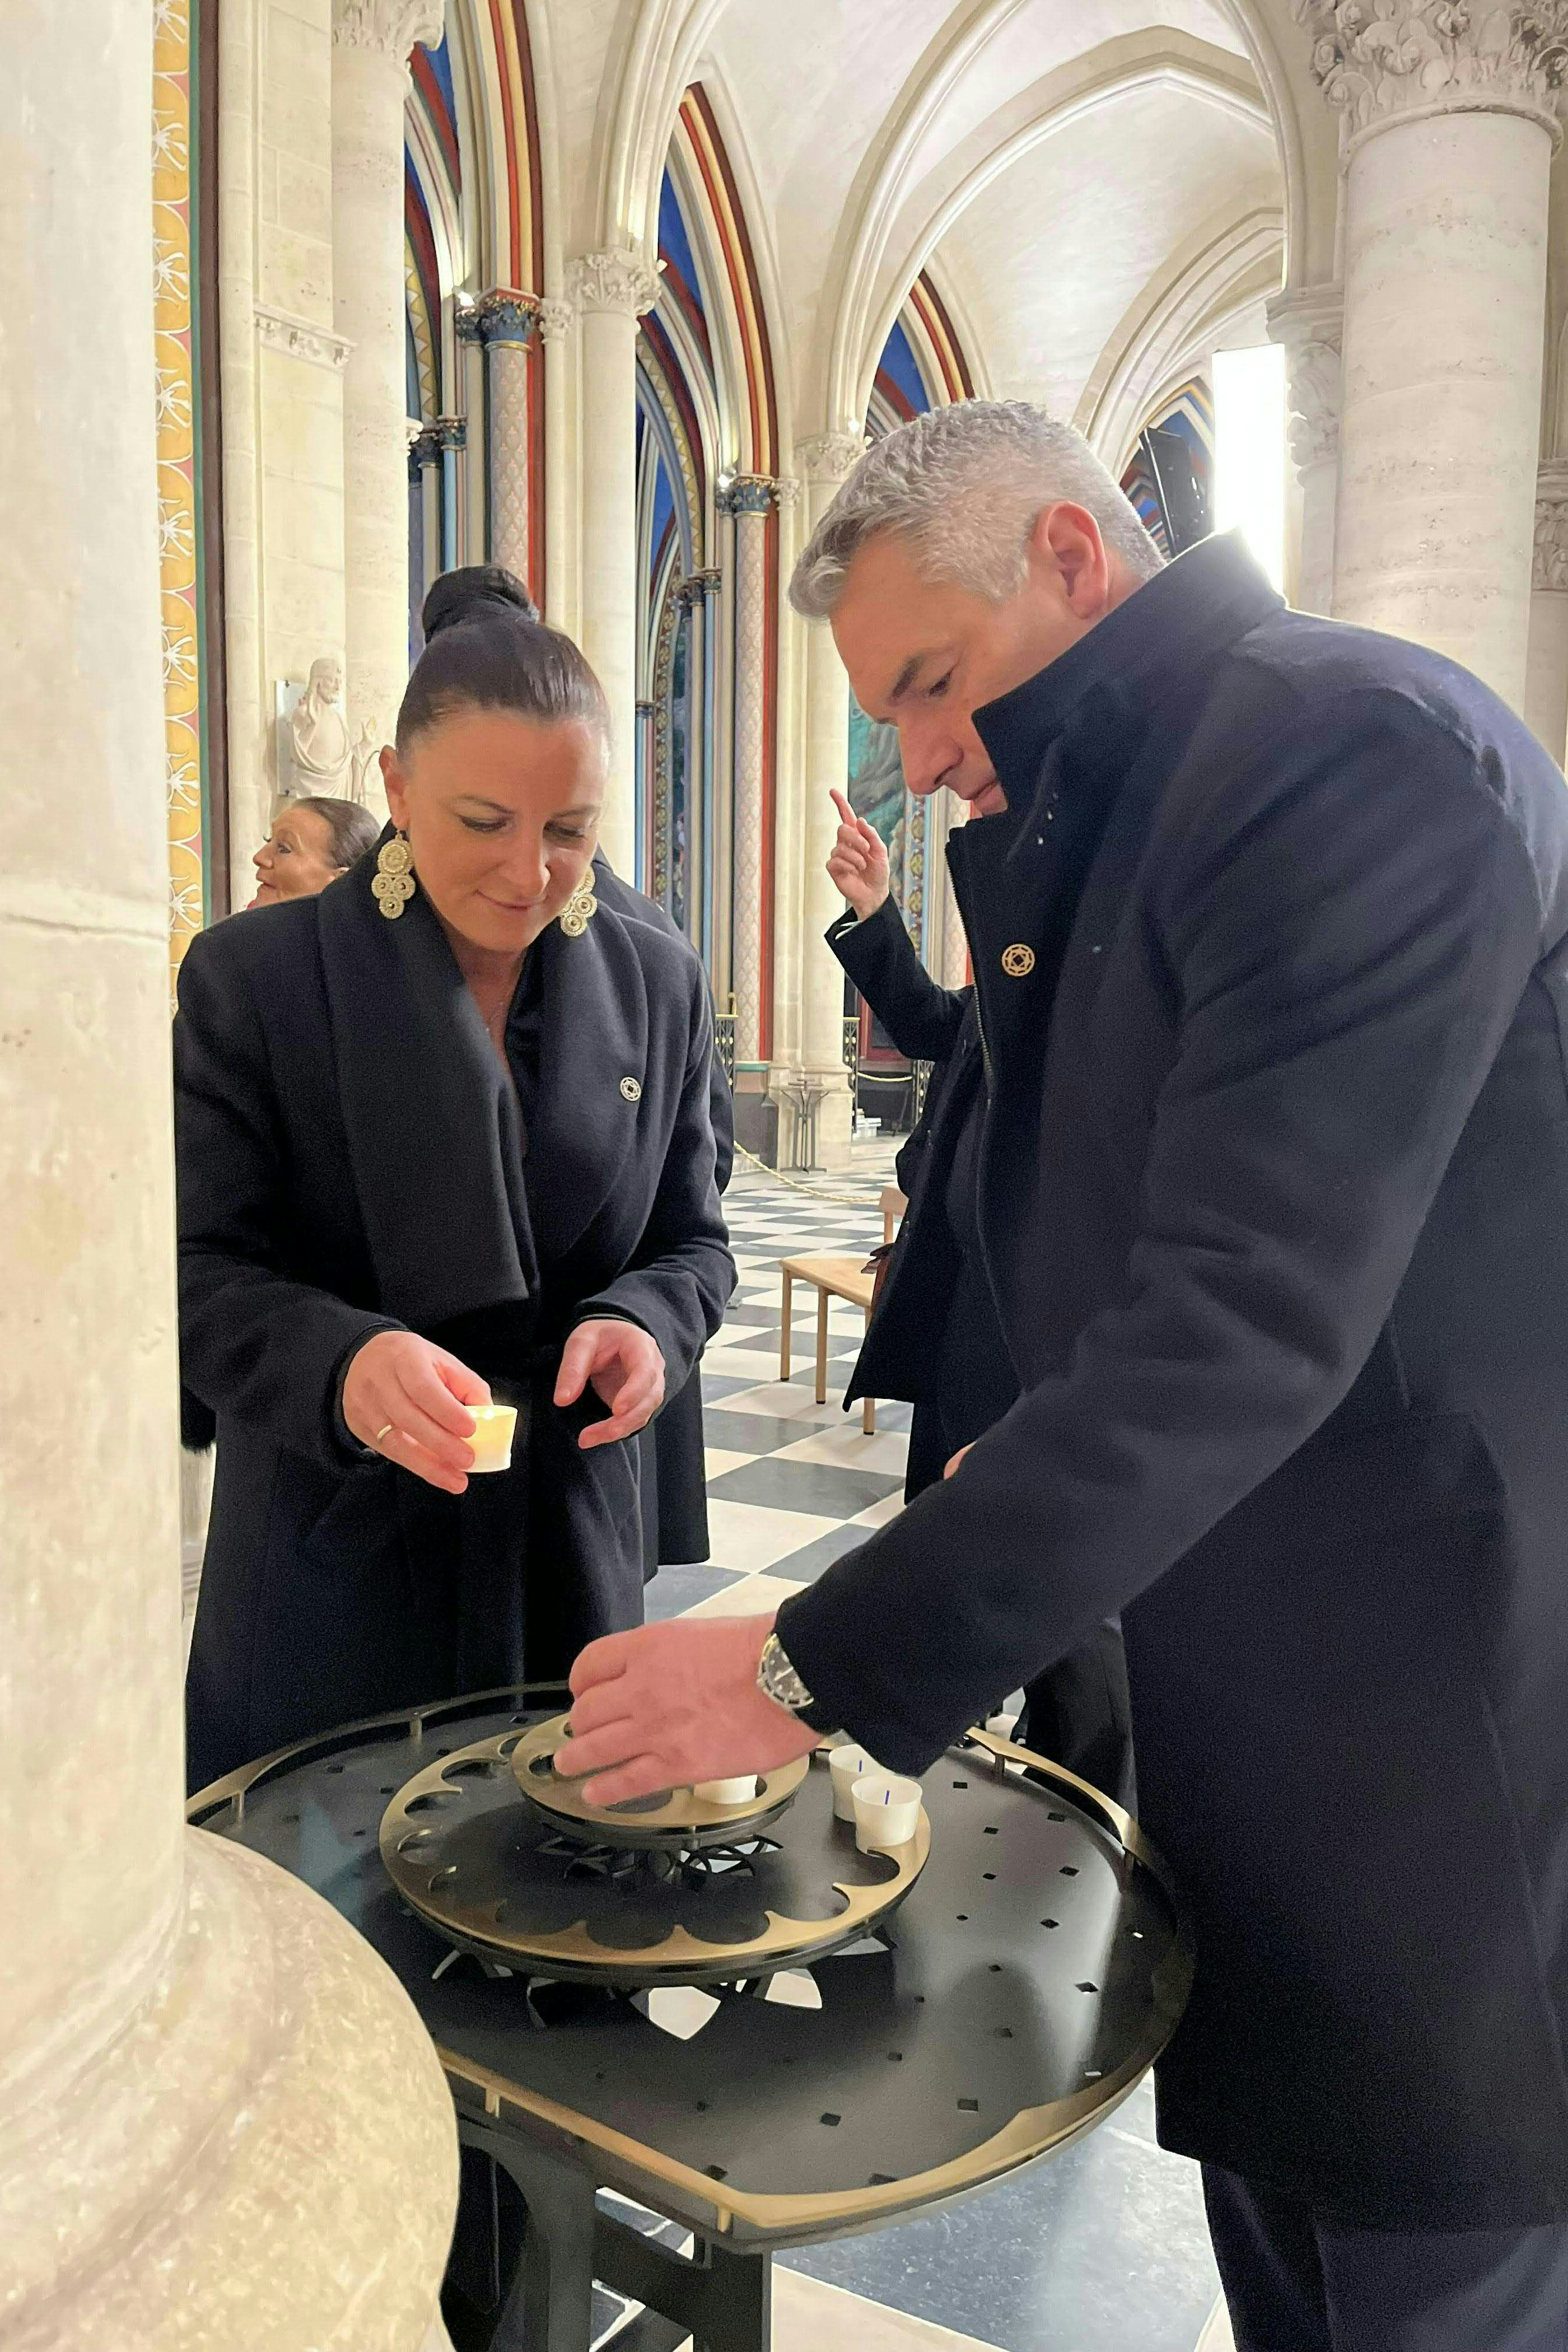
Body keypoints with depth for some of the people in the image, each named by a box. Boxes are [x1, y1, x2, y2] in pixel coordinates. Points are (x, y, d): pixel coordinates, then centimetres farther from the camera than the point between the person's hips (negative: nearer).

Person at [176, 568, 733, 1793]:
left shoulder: (658, 982, 2)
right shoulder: (251, 977, -7)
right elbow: (203, 1270, -8)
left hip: (572, 1563, 3)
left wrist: (641, 1324, -15)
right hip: (330, 1574, -2)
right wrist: (341, 1361, -28)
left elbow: (692, 1242, 7)